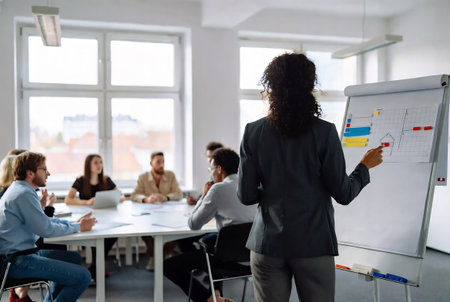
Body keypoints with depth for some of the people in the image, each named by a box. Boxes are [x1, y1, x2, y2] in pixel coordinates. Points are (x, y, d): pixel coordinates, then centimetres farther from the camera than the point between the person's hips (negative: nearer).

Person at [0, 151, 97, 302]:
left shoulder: (19, 189, 15)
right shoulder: (24, 194, -18)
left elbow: (44, 220, 21)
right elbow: (47, 229, -20)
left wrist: (75, 222, 10)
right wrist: (78, 227, -5)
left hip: (21, 253, 11)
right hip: (17, 261, -11)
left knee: (74, 258, 23)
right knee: (82, 276, -17)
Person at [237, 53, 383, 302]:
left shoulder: (253, 132, -4)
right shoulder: (324, 132, -10)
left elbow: (246, 195, -2)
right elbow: (343, 194, -5)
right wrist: (365, 166, 12)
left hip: (268, 244, 2)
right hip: (313, 243, -1)